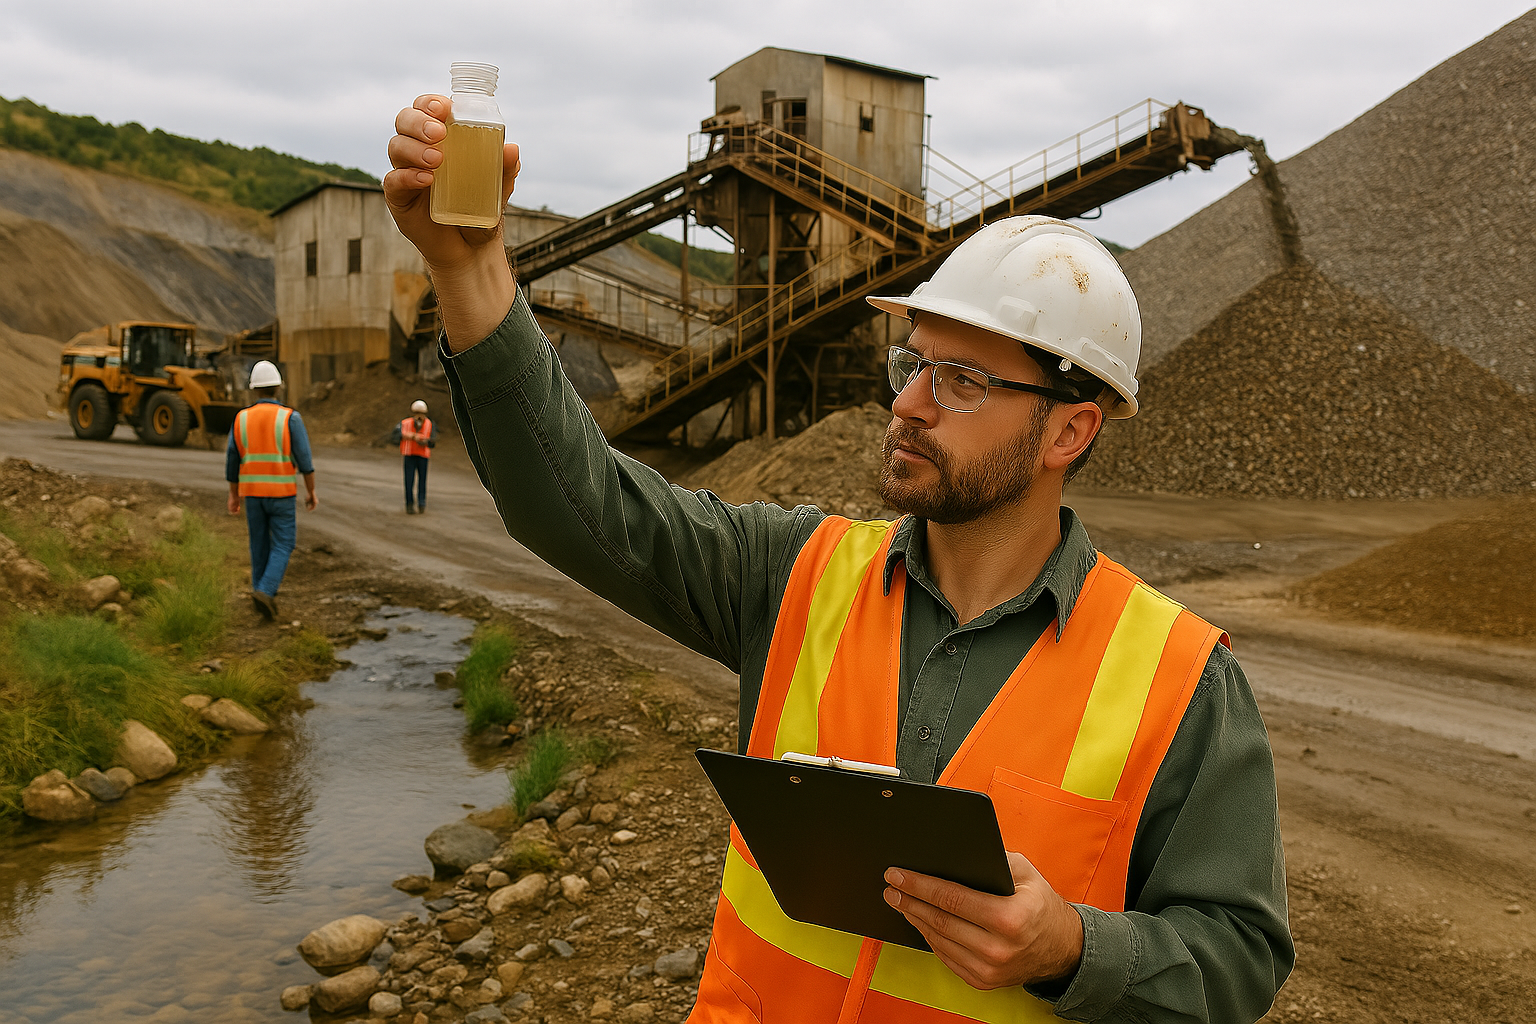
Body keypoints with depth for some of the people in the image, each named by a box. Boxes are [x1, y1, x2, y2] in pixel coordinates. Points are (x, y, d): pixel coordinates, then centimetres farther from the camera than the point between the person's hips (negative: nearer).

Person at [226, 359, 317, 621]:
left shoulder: (241, 419, 0)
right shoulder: (291, 418, -10)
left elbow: (232, 462, 6)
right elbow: (304, 459, -13)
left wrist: (233, 495, 16)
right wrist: (311, 491, -4)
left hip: (252, 492, 4)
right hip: (282, 494, -3)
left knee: (260, 544, 16)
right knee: (282, 547, 4)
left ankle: (264, 598, 22)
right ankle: (265, 592, -14)